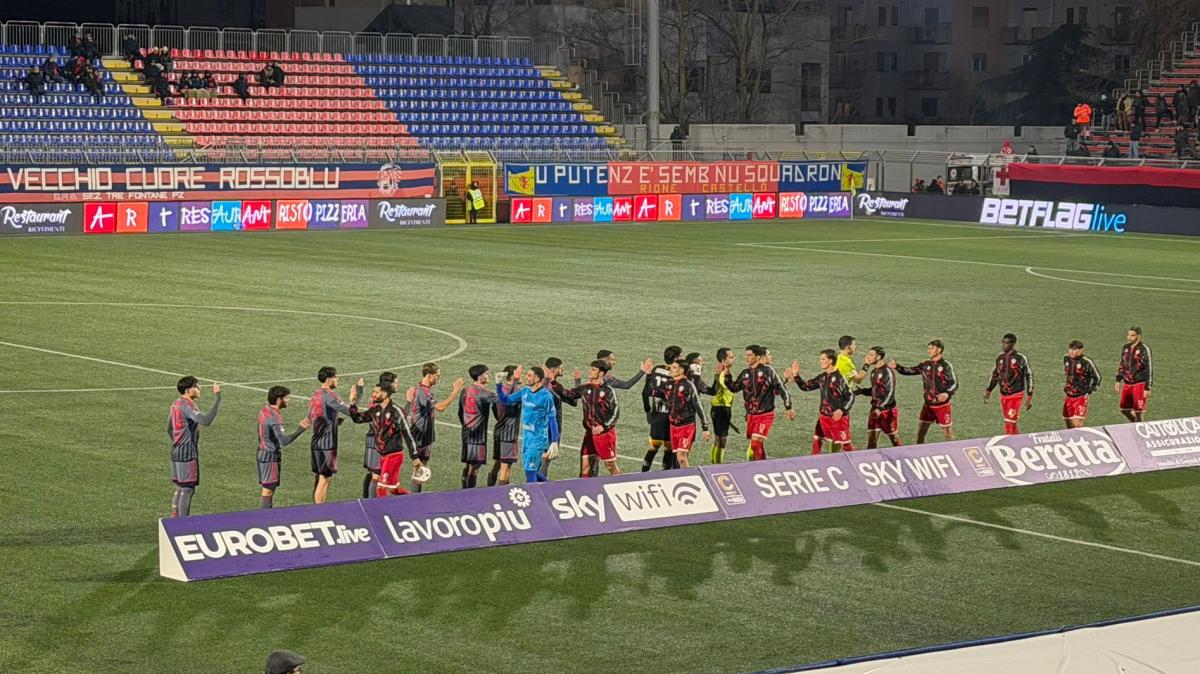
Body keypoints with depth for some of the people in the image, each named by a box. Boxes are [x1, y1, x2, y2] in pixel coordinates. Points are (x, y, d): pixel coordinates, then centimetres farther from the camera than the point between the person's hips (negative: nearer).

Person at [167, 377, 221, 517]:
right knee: (187, 490, -5)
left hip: (176, 452, 9)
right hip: (188, 453, -9)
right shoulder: (187, 405, -18)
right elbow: (206, 421, -34)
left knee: (179, 489, 15)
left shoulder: (176, 404, 11)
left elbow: (169, 429, 21)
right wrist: (217, 398, -32)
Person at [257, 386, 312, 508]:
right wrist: (300, 429, -28)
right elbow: (284, 441, -29)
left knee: (268, 489, 17)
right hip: (271, 457, -10)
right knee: (268, 490, -6)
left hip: (263, 452, 10)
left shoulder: (264, 411, 7)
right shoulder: (274, 417, -22)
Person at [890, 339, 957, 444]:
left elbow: (954, 383, -12)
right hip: (928, 405, 5)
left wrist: (947, 394, -30)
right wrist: (896, 367, -11)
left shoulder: (946, 365, -9)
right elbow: (909, 371, 5)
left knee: (948, 433, 3)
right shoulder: (925, 365, 5)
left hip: (942, 405, -5)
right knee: (920, 432, 6)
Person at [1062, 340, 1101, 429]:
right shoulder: (1066, 359, 5)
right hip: (1068, 396, 6)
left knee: (1077, 424, -15)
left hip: (1081, 396, -6)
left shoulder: (1086, 362, -14)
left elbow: (1097, 377, -4)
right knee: (1069, 424, 9)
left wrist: (1089, 392, -6)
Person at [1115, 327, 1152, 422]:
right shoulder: (1126, 347, 8)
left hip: (1139, 384, -7)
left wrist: (1148, 388, -14)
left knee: (1138, 412, -3)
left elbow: (1149, 368, -12)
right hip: (1127, 383, 7)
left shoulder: (1144, 349, -12)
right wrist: (1118, 380, 16)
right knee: (1124, 409, 13)